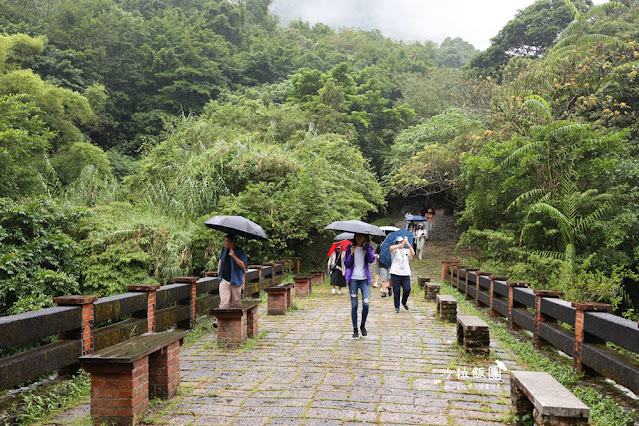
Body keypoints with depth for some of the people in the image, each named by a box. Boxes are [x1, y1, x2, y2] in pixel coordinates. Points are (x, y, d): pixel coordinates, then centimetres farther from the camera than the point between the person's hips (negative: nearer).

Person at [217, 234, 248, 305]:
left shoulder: (240, 252, -8)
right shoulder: (224, 250, 8)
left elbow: (243, 266, -18)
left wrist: (234, 256, -23)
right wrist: (218, 269, 15)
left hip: (235, 281, -3)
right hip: (224, 280, 3)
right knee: (223, 301, -9)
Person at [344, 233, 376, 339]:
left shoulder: (368, 248, 7)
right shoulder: (350, 248, 6)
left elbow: (371, 260, -10)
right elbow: (346, 264, 4)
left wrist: (367, 246, -12)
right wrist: (351, 254, -10)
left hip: (364, 279, 0)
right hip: (353, 279, 0)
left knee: (366, 303, -10)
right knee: (354, 305, -1)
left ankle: (363, 325, 14)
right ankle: (355, 329, 11)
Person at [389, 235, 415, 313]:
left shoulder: (407, 251, 13)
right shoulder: (395, 250, 3)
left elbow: (413, 253, -8)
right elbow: (391, 248, -20)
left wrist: (408, 244, -15)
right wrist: (401, 245, -22)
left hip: (406, 274, 3)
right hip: (395, 274, -2)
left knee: (407, 289, -8)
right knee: (396, 291, 0)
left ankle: (404, 302, 21)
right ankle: (397, 307, 13)